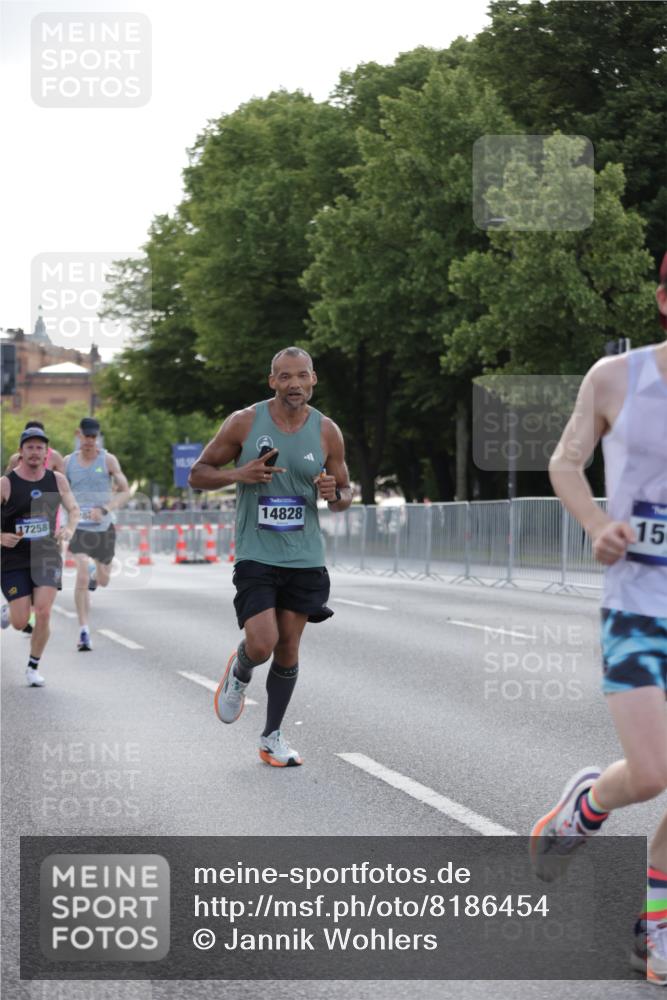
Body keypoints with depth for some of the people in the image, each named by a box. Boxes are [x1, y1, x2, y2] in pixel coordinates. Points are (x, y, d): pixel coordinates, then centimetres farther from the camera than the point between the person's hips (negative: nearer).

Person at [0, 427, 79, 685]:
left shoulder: (57, 480, 0)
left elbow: (74, 508, 16)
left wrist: (69, 529, -4)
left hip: (47, 557, 2)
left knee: (43, 613, -14)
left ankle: (33, 667, 6)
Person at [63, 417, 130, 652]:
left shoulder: (108, 460, -3)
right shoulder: (68, 462, 2)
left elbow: (125, 492, -5)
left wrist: (104, 510, -19)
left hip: (104, 527, 1)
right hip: (78, 527, -1)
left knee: (103, 581, 11)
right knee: (81, 576, -18)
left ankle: (94, 576, 50)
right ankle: (84, 632, -15)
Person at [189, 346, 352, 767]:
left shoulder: (327, 432, 1)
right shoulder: (245, 422, -5)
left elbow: (345, 492, 11)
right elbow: (198, 474, 1)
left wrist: (335, 493, -13)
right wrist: (238, 474, -18)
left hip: (305, 558, 3)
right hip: (256, 555, -2)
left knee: (288, 649, 7)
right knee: (262, 643, -16)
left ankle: (272, 737, 23)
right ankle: (239, 673, 21)